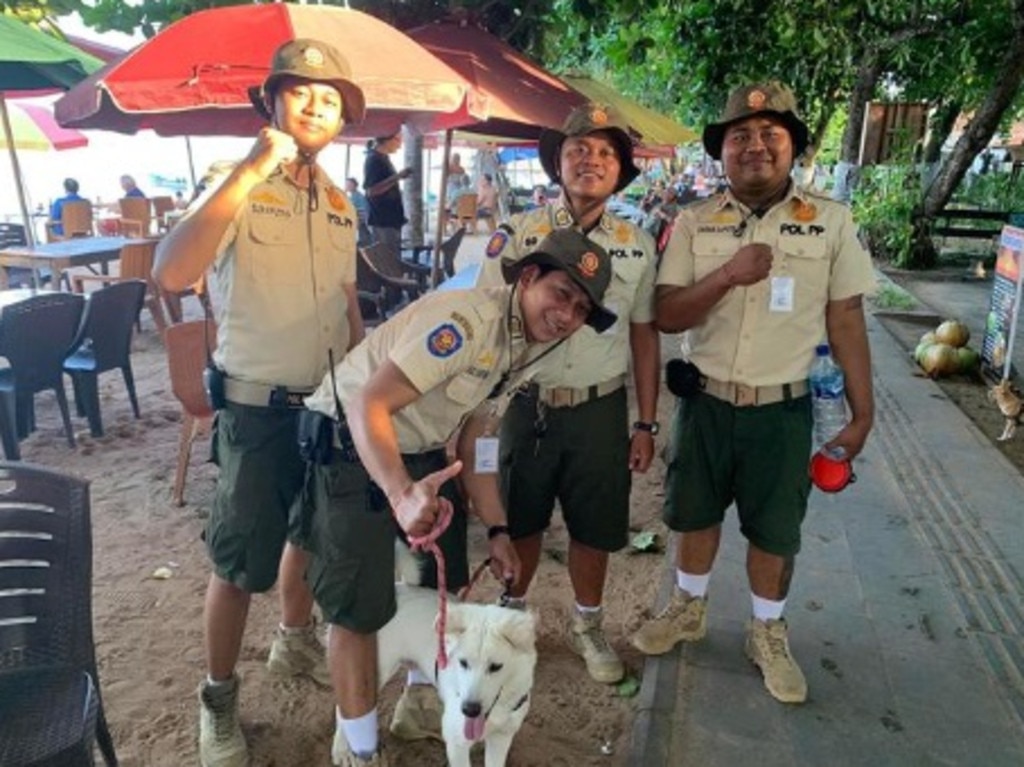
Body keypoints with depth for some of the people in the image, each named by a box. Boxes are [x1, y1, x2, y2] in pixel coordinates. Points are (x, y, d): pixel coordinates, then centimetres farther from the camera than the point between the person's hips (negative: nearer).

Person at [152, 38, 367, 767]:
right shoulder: (236, 186, -12)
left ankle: (296, 641, 46)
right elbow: (171, 273, -31)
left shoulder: (339, 203, 7)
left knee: (312, 532, 22)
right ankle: (218, 700, 27)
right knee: (239, 561, 5)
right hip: (258, 407, -6)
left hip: (329, 403, 6)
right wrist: (251, 170, -30)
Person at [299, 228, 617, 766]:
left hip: (421, 453, 9)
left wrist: (497, 529, 6)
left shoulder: (532, 346, 2)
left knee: (447, 585, 18)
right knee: (362, 606, -4)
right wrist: (402, 494, -49)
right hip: (350, 447, -9)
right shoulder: (468, 319, -28)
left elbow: (475, 440, 8)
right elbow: (369, 404, -34)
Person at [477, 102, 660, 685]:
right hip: (526, 404, -1)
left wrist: (646, 425, 5)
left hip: (601, 410, 1)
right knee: (521, 522, 15)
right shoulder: (516, 235, -3)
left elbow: (644, 336, 6)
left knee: (595, 528, 14)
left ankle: (588, 626, 39)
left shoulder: (638, 245, 3)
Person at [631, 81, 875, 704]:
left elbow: (846, 322, -2)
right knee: (696, 514, 18)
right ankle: (688, 609, 42)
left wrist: (862, 414, -1)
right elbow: (667, 316, -7)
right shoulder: (694, 224, -3)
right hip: (707, 400, 1)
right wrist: (727, 276, -23)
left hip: (783, 408, -1)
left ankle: (769, 634, 37)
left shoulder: (831, 222, -5)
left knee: (775, 531, 13)